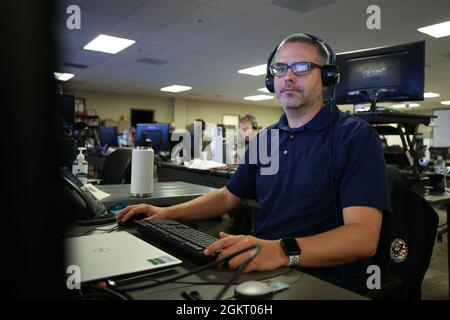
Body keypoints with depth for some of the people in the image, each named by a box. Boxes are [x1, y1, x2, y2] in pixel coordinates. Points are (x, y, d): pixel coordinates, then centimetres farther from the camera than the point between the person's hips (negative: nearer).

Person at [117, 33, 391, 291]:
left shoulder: (356, 136, -10)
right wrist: (168, 212, 6)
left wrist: (283, 251, -36)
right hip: (262, 266, 5)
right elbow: (229, 195, 19)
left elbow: (364, 236, -20)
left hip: (323, 280, -5)